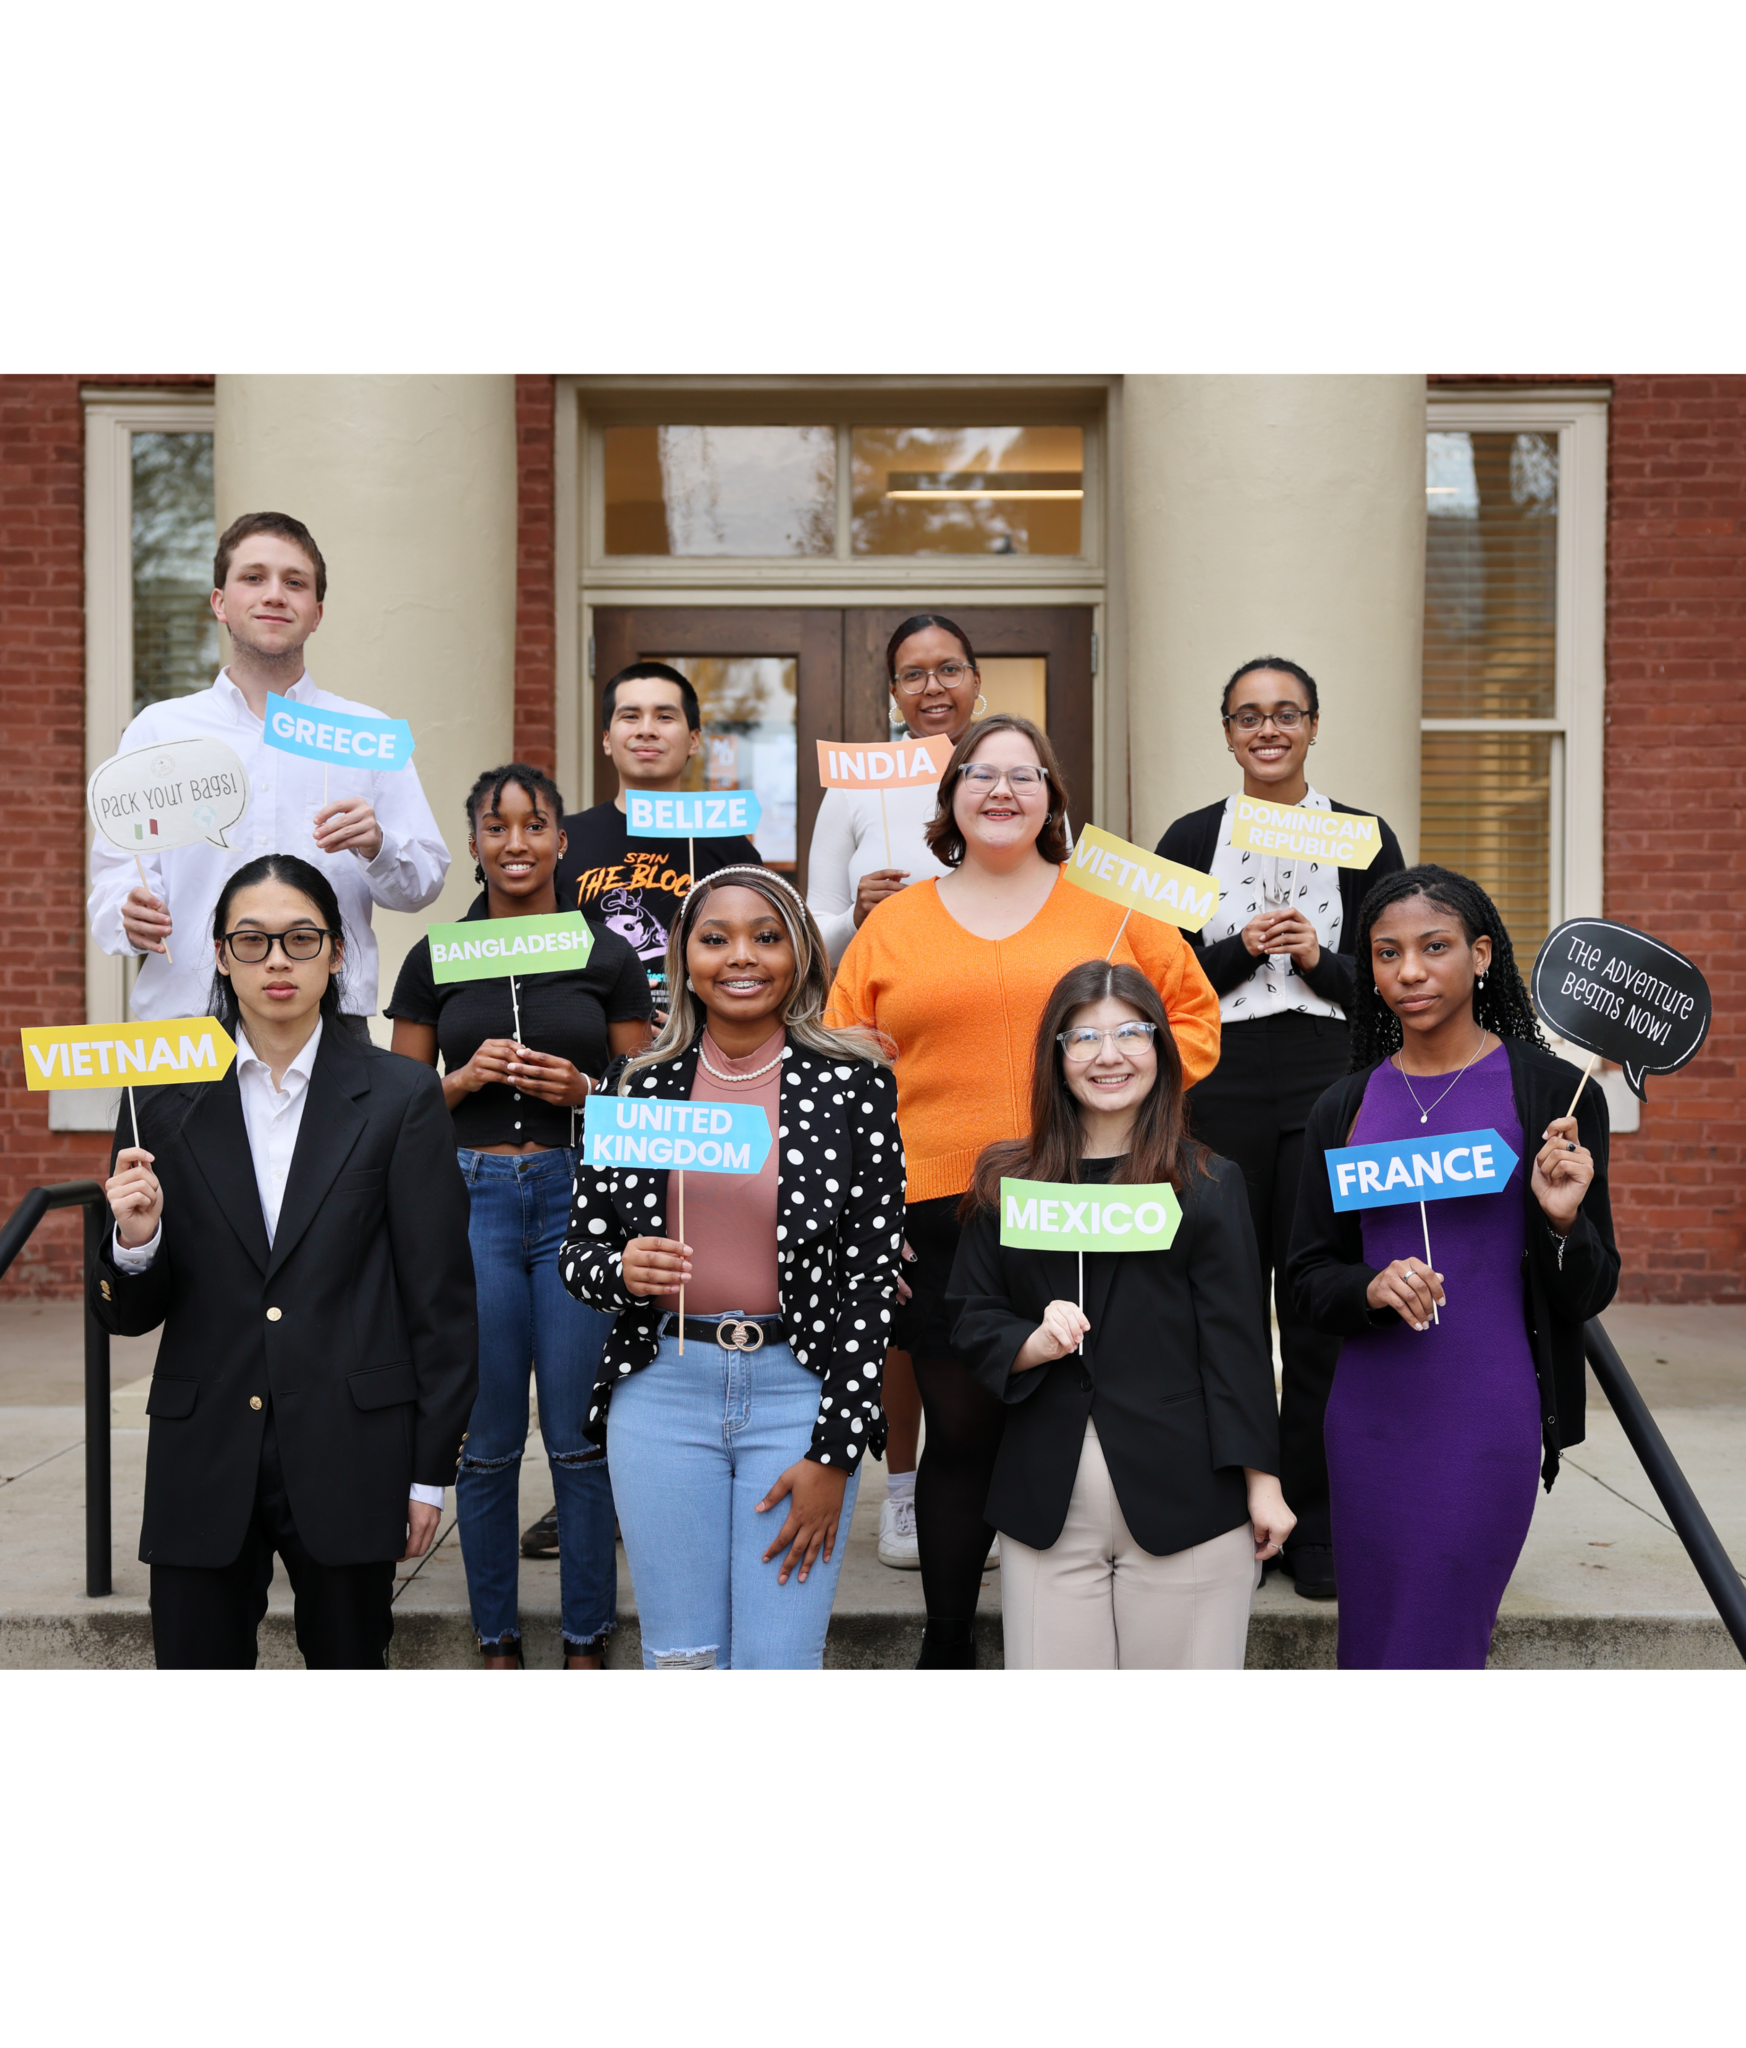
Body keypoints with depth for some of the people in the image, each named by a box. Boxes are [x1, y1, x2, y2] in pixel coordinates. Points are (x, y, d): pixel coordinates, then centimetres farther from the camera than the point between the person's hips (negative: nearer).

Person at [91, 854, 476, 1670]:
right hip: (204, 1457, 2)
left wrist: (431, 1470, -1)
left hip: (349, 1455, -1)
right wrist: (134, 1243, -15)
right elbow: (127, 1317, 7)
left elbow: (442, 1296, 0)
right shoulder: (165, 1099, 3)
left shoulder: (400, 1097, -2)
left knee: (349, 1653, 11)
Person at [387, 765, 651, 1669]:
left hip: (581, 1195, 0)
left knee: (581, 1436, 3)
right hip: (472, 1195, 1)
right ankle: (496, 1641, 22)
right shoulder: (435, 960, 6)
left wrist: (581, 1090, -11)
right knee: (487, 1440, 7)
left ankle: (587, 1642, 17)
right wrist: (467, 1078, -10)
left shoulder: (608, 956, 4)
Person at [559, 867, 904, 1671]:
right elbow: (580, 1250, 10)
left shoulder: (853, 1084, -3)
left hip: (801, 1388, -2)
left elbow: (873, 1271, -4)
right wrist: (621, 1271, -15)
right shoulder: (639, 1087, 4)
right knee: (679, 1655, 10)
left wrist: (835, 1454, -8)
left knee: (777, 1656, 1)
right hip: (662, 1387, 2)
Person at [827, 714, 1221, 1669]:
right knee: (961, 1434, 6)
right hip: (939, 1215, 0)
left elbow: (1194, 1017, 13)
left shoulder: (1114, 909, 8)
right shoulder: (893, 925, 9)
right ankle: (947, 1643, 20)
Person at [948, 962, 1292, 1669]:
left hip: (1184, 1502, -2)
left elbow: (1236, 1345, 0)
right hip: (1045, 1501, 2)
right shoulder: (1005, 1183, 8)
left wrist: (1262, 1482, -4)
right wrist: (1033, 1343, -11)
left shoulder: (1209, 1186, 2)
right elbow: (970, 1322, 10)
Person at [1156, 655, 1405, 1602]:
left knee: (1319, 1310, 1)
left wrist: (1320, 961, -12)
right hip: (1220, 1092, 0)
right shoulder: (1190, 839, 8)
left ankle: (1314, 1525, 13)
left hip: (1328, 1091, 0)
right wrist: (1242, 951, -12)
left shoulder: (1364, 838, 7)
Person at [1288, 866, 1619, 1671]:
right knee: (1368, 1640, 14)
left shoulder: (1550, 1091, -3)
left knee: (1433, 1646, -1)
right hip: (1368, 1415, 4)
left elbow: (1590, 1295, 1)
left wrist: (1562, 1220, -19)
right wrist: (1372, 1289, -12)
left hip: (1487, 1420, -3)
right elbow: (1307, 1276, 8)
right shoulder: (1345, 1107, 6)